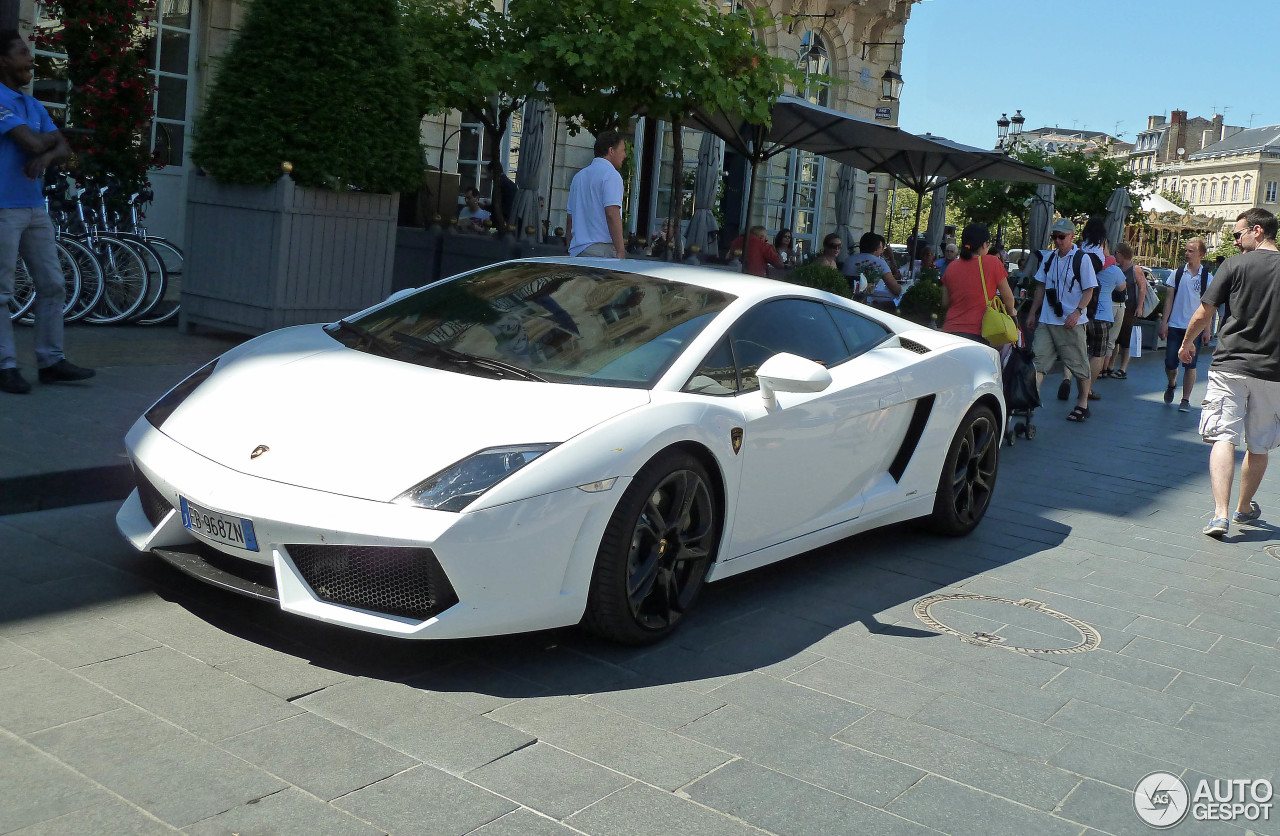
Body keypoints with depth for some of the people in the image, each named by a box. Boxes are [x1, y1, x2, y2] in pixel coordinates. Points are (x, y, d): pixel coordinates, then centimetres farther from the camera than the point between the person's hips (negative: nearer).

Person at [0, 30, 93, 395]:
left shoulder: (32, 105, 16)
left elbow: (64, 150, 8)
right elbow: (31, 142, -20)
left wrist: (45, 157, -14)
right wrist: (51, 137, 2)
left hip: (35, 208, 8)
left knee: (52, 285, 8)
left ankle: (50, 361, 14)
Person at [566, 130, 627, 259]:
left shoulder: (578, 176, 21)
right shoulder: (611, 175, -6)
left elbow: (570, 218, 23)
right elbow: (612, 213, -17)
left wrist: (571, 250, 28)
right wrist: (621, 252, -19)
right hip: (602, 250, -8)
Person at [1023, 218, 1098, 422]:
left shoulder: (1082, 259, -4)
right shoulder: (1049, 258, 11)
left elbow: (1089, 290, -6)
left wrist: (1077, 312, -20)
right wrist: (1032, 313, 14)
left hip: (1071, 322, -4)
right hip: (1046, 320, 4)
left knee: (1078, 364, 6)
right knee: (1037, 361, -8)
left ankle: (1082, 404, 19)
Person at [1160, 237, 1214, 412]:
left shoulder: (1207, 277, 0)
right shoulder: (1178, 273, 4)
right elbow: (1169, 298, 7)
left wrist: (1207, 330, -3)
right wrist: (1164, 322, 1)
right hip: (1175, 325, 1)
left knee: (1190, 364, -2)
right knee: (1170, 363, 1)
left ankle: (1185, 400, 7)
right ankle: (1172, 384, 32)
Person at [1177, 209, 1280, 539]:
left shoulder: (1236, 265, -4)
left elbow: (1203, 315, 0)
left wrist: (1186, 343, 17)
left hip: (1230, 366, -3)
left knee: (1224, 439, -6)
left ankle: (1220, 514, -19)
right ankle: (1245, 508, 32)